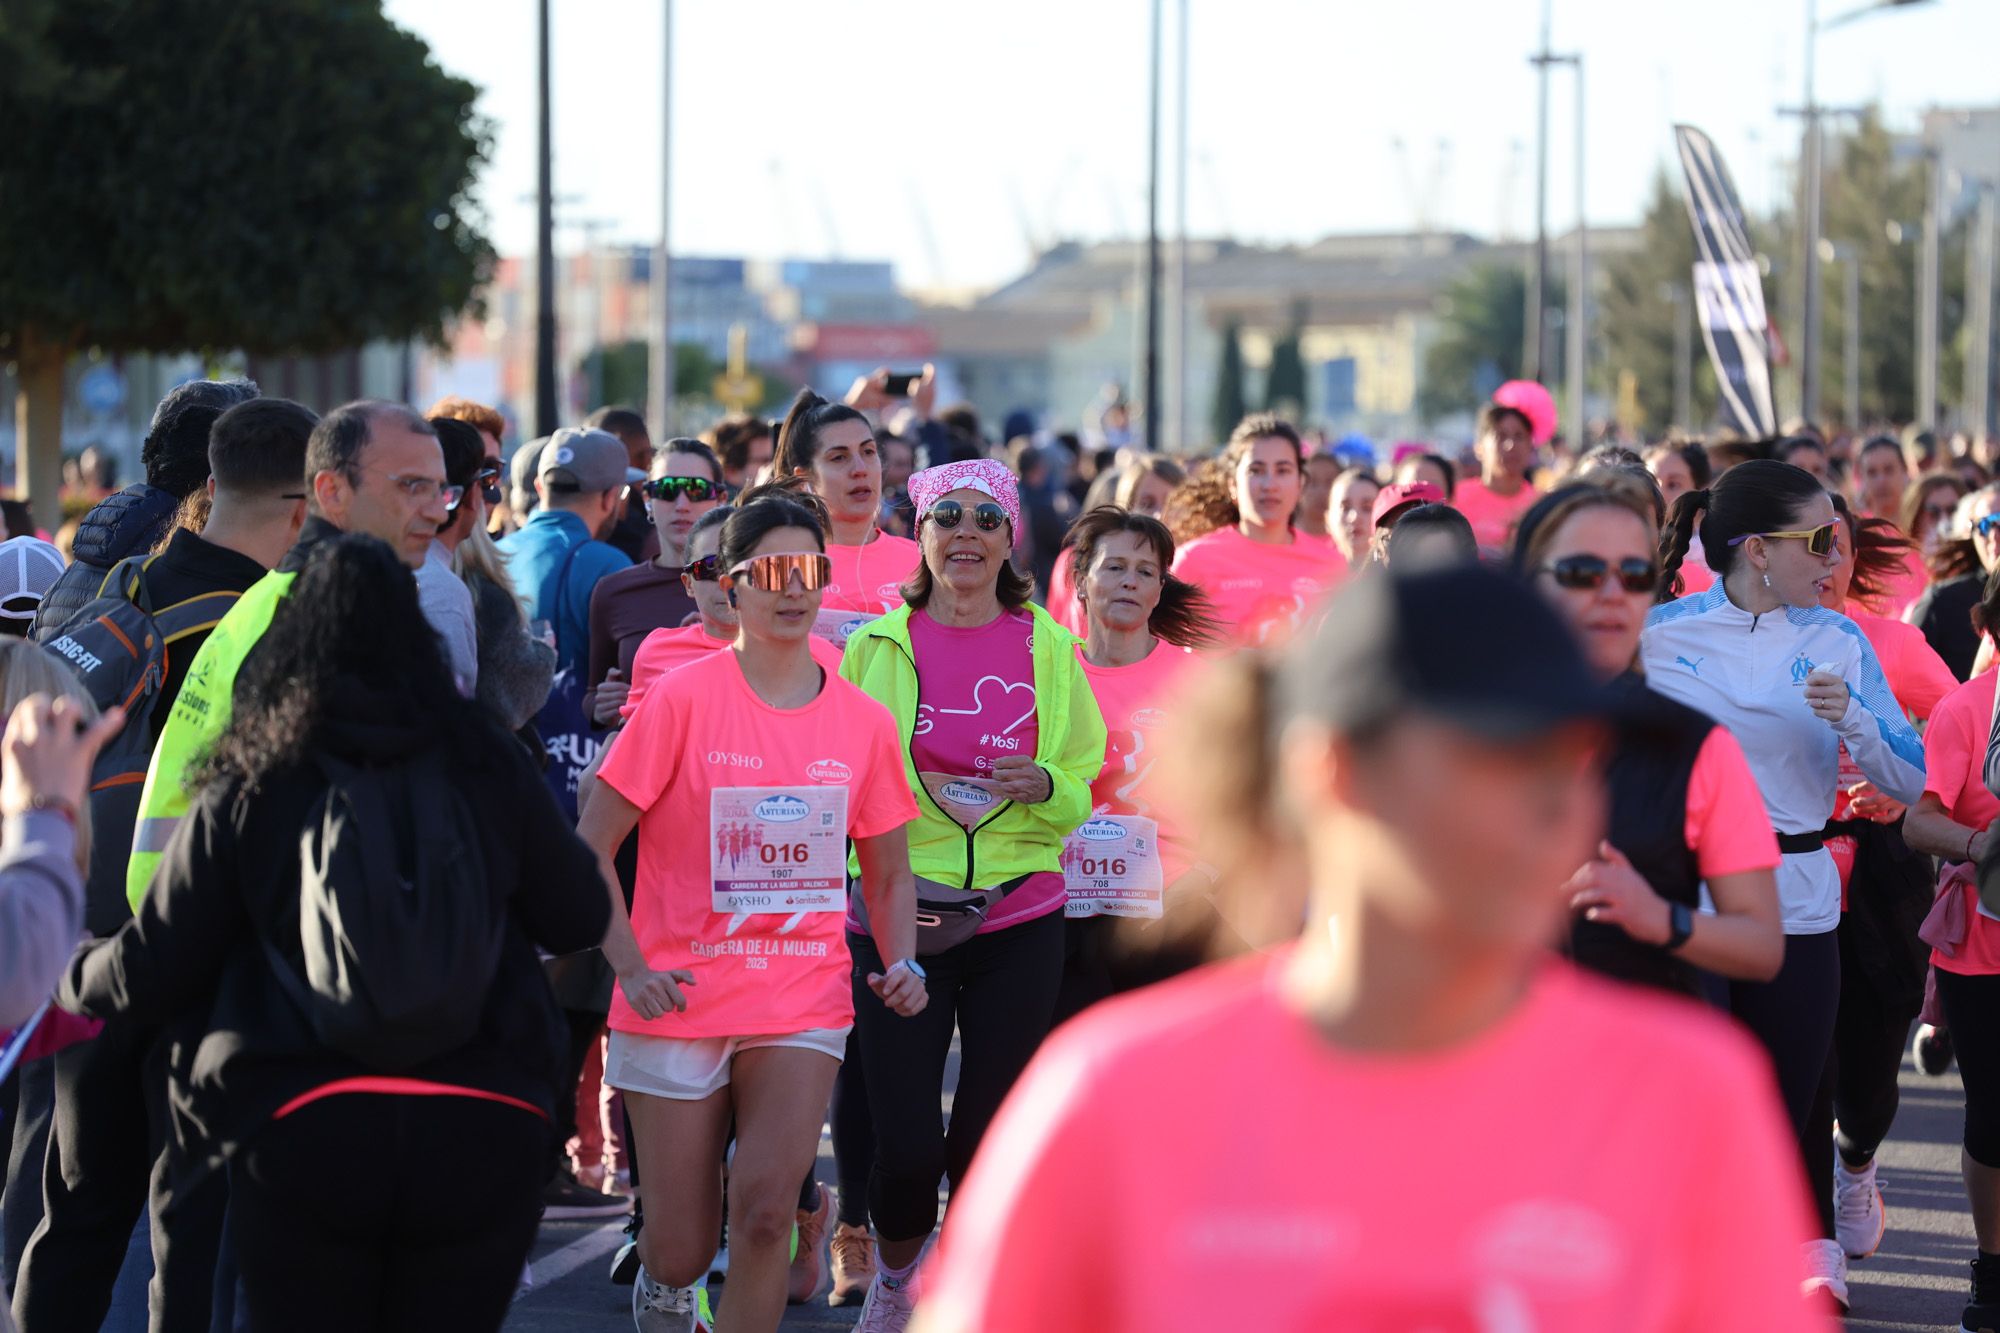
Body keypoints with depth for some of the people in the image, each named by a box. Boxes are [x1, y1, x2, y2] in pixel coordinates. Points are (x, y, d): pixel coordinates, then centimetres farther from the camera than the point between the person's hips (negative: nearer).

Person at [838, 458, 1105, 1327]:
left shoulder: (1048, 646, 5)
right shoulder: (877, 646, 2)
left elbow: (1086, 780, 10)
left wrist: (1045, 785, -11)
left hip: (1018, 920, 1)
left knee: (988, 1141, 2)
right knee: (906, 1147, -6)